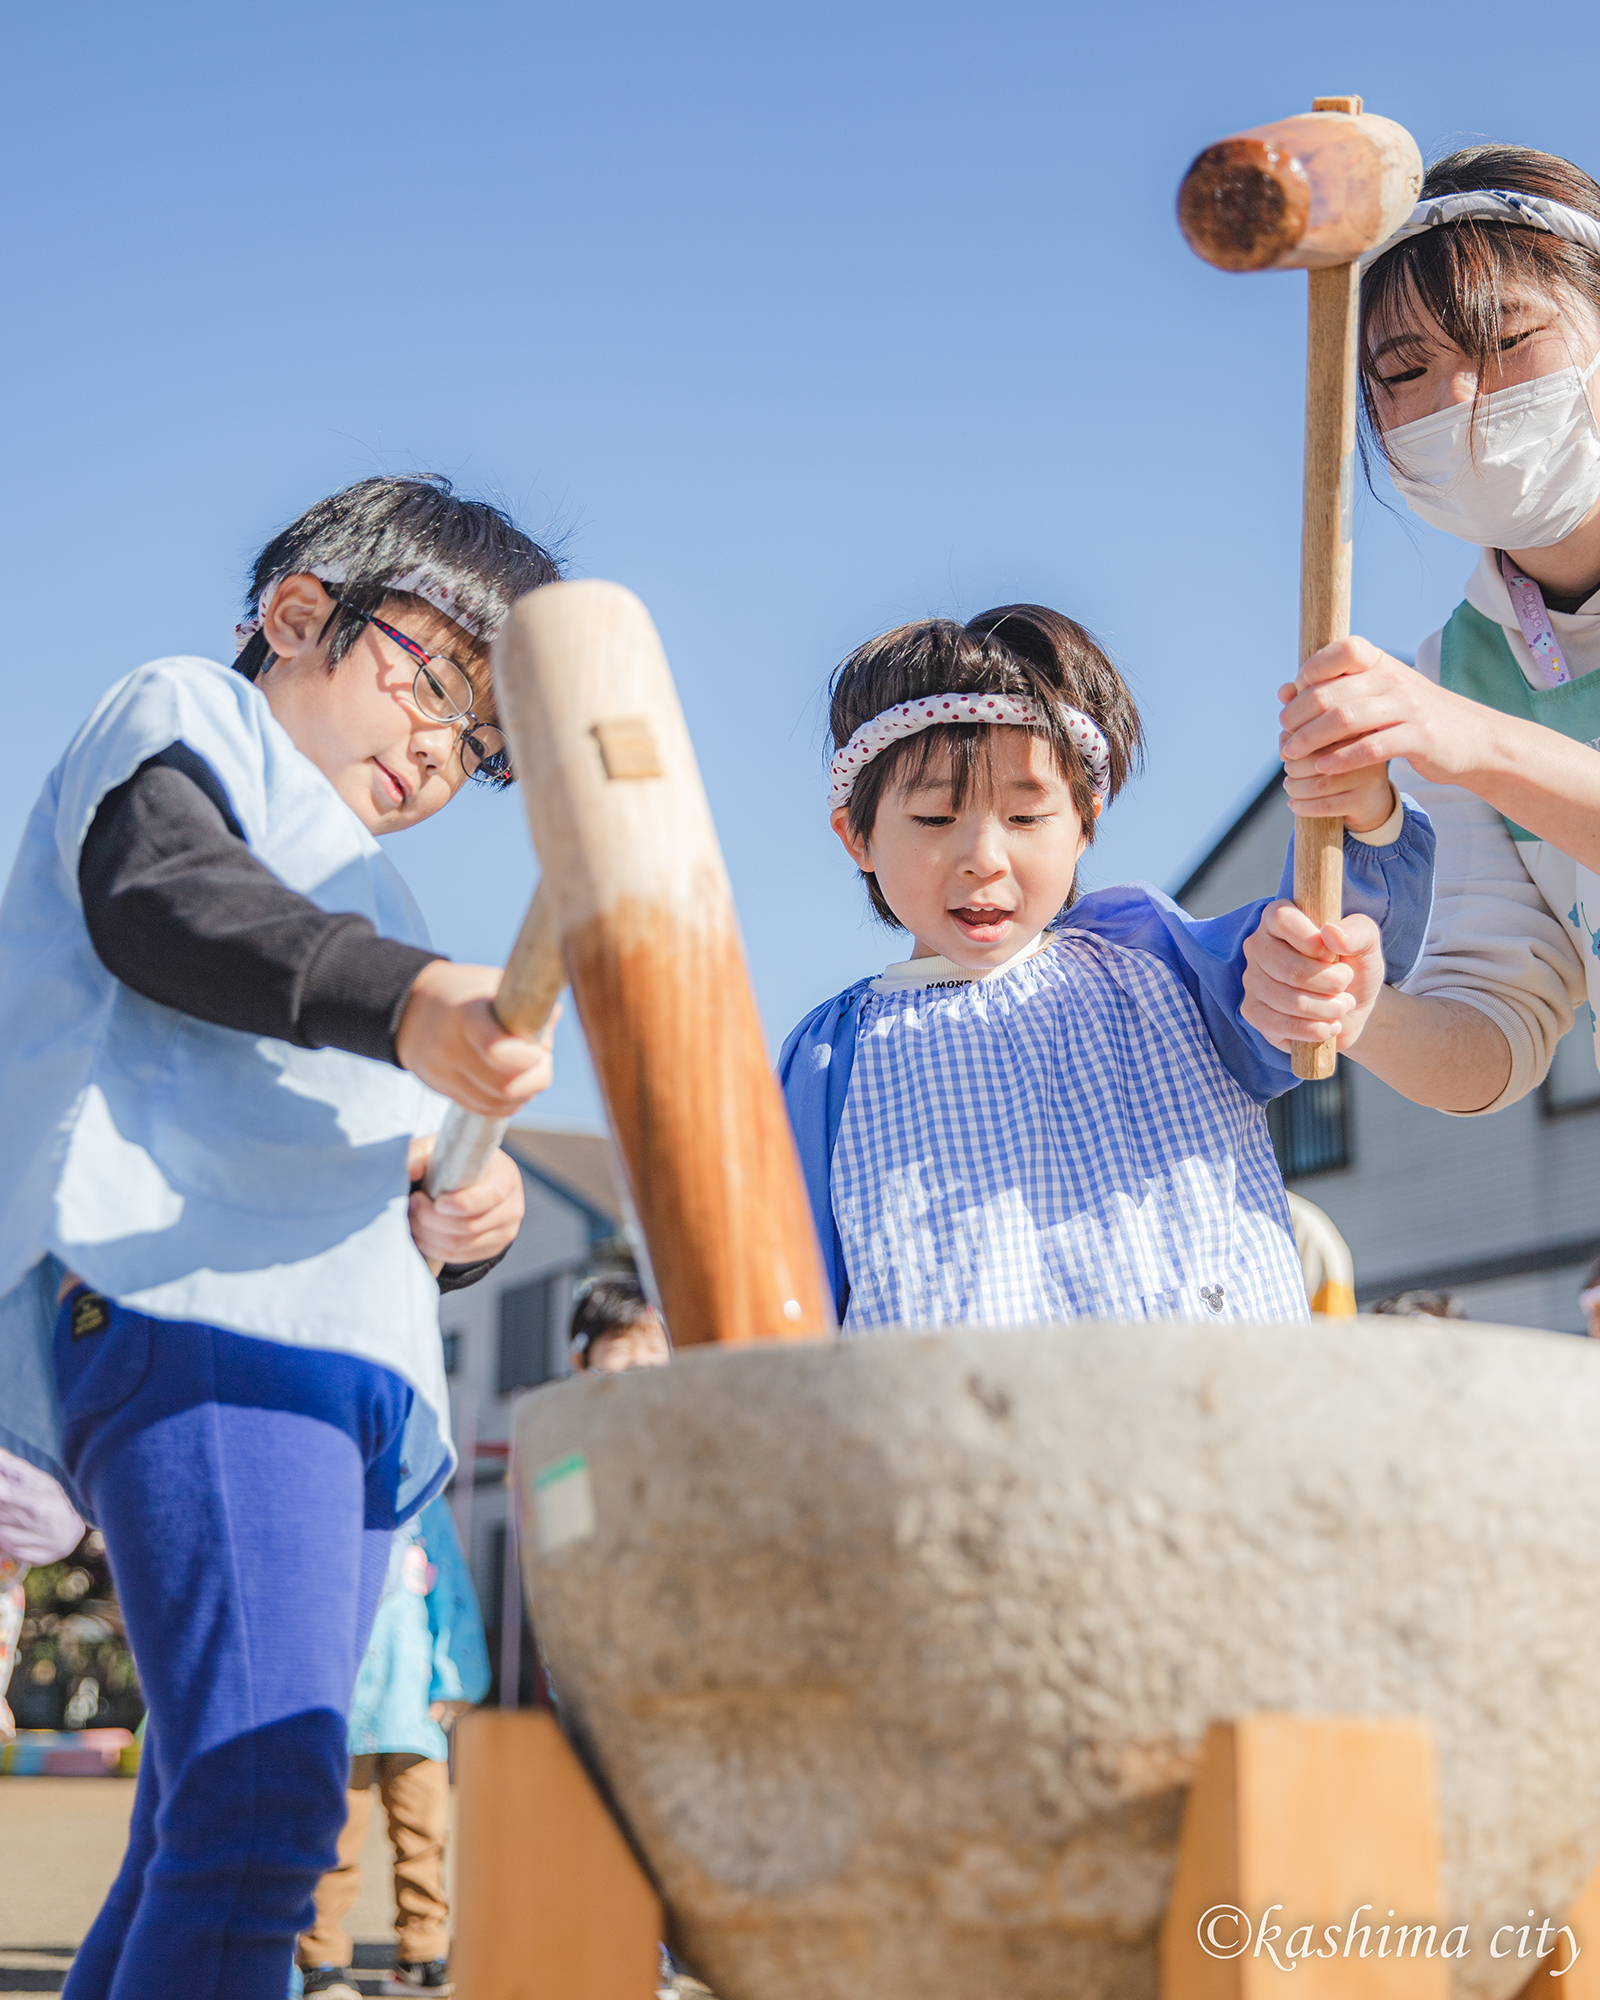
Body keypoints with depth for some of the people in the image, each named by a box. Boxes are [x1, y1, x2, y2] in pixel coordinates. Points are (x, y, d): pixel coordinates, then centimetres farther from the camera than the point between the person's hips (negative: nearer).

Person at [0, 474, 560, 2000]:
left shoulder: (363, 909, 36)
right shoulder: (182, 715, 13)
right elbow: (163, 901, -11)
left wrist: (457, 1223, 9)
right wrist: (401, 999, -29)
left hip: (353, 1360, 9)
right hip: (180, 1303, -9)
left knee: (206, 1839, 6)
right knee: (260, 1801, -23)